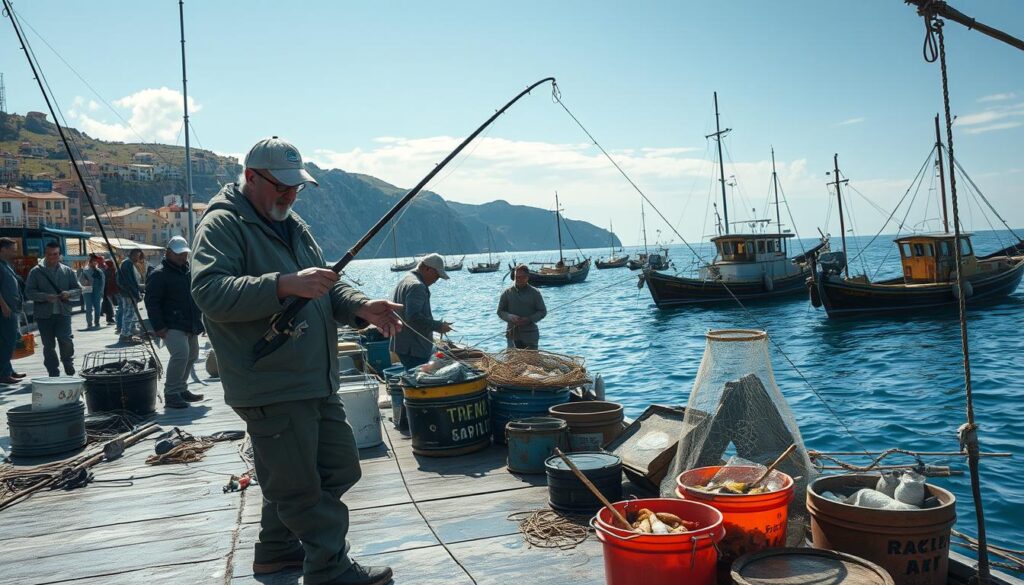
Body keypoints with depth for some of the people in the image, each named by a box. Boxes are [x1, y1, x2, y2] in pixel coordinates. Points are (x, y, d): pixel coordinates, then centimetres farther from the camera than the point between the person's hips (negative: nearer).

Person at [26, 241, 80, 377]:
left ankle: (68, 365, 15)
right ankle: (53, 373, 16)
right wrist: (45, 297, -18)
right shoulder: (36, 272, 3)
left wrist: (69, 293, -11)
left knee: (66, 340, -12)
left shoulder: (67, 271, 8)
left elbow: (78, 289, 11)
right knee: (48, 345, 6)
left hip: (63, 312, 0)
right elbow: (29, 292, -2)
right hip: (44, 314, 0)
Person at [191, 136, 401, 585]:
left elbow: (327, 287, 18)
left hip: (317, 381, 9)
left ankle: (278, 549, 34)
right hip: (271, 387, -9)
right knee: (301, 486, 0)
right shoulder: (221, 225, -9)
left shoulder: (293, 224, 17)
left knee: (340, 469, 17)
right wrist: (284, 285, -33)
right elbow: (210, 293, -24)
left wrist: (363, 308, -1)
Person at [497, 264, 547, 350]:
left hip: (530, 334, -1)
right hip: (512, 334, 1)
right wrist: (510, 317, -14)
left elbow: (543, 311, 3)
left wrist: (529, 319, -13)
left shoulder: (535, 293, 1)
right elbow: (500, 311, 7)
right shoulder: (507, 293, 4)